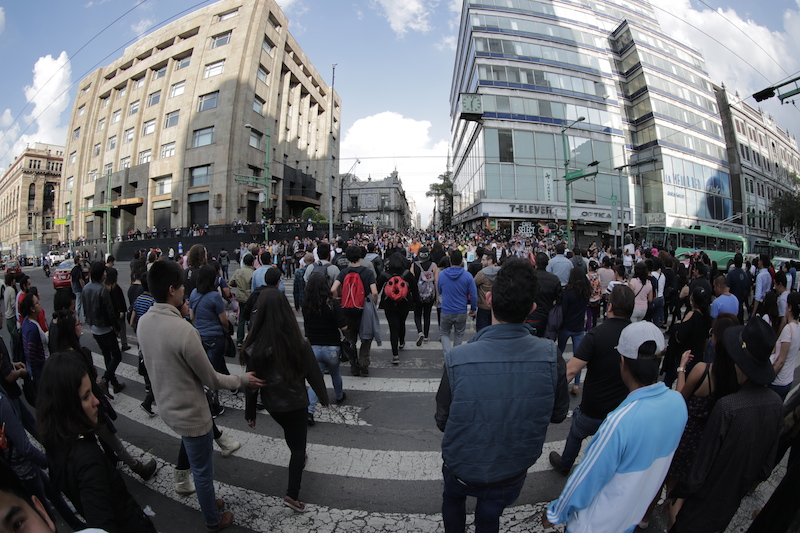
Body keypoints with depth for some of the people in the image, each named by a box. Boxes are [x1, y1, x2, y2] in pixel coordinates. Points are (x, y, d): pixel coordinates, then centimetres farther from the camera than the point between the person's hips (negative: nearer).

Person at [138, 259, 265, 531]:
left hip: (166, 406, 7)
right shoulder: (184, 330, -33)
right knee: (203, 471, 16)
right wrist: (242, 380, -8)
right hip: (190, 414, -7)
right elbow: (211, 380, -22)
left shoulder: (143, 322, -8)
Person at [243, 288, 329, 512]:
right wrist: (323, 397, 6)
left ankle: (299, 458, 56)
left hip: (272, 404, 3)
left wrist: (250, 412, 4)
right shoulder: (300, 345, -24)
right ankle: (292, 494, 14)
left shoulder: (254, 348, -21)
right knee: (298, 444, 15)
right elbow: (314, 375, -12)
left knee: (290, 433, 31)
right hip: (296, 402, -3)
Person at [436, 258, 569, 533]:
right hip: (512, 473, 2)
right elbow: (558, 414, -8)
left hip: (462, 469, -1)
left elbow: (443, 422, -18)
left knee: (453, 498, 32)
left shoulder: (457, 359, -33)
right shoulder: (551, 358, -26)